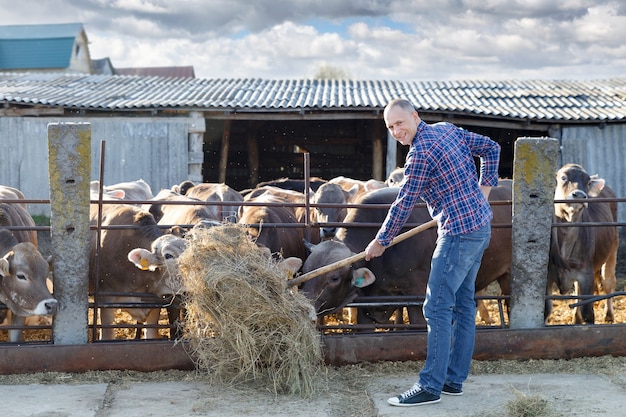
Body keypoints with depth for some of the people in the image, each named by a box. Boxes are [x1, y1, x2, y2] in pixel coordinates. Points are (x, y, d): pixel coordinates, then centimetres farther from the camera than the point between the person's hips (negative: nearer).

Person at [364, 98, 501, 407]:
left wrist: (381, 241, 1)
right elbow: (491, 148, 17)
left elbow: (403, 204, -11)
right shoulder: (447, 129, 10)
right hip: (480, 227, 10)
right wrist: (484, 187, 13)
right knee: (463, 305, 12)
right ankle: (454, 380, 19)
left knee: (437, 308, -8)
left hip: (460, 233, -10)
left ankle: (431, 386, -7)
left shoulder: (420, 154, -16)